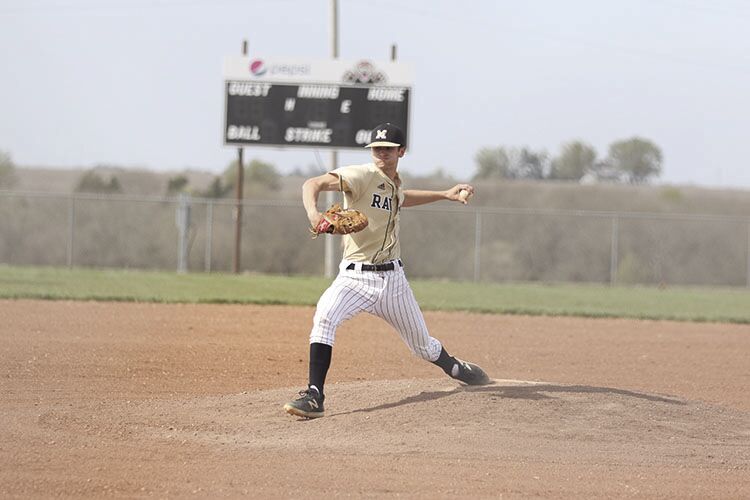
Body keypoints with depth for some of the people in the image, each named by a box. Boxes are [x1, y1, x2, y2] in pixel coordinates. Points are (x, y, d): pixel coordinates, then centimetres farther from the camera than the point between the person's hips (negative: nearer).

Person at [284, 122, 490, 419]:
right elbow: (313, 184, -27)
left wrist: (444, 195, 31)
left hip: (392, 278, 5)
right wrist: (313, 213, -47)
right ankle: (314, 397, -33)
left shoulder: (395, 185, 9)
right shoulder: (361, 176, -13)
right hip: (355, 276, -5)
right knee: (324, 317, -33)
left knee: (424, 346, 17)